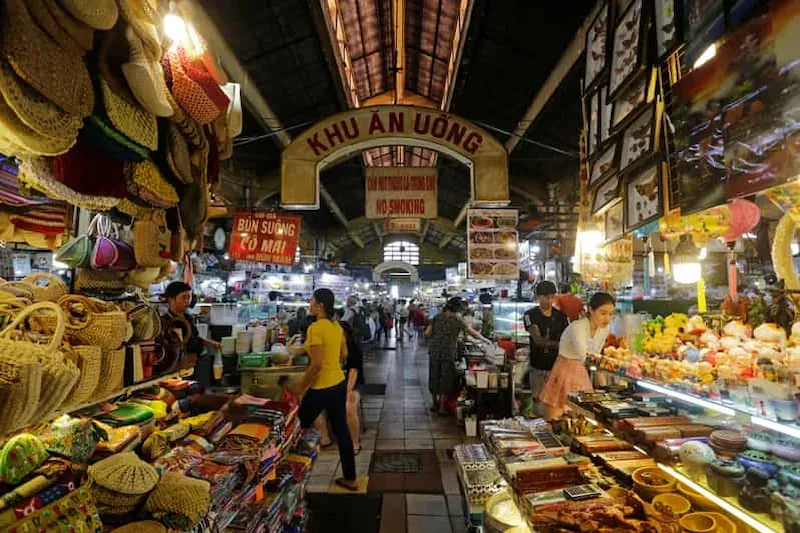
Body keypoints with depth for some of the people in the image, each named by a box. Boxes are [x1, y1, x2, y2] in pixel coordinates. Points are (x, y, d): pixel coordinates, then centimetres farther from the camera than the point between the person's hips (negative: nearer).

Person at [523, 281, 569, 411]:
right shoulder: (530, 315, -5)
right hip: (537, 367, -2)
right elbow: (538, 340, -16)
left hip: (556, 366, 2)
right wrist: (559, 344, -29)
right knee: (538, 400, 4)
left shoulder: (561, 316, 5)